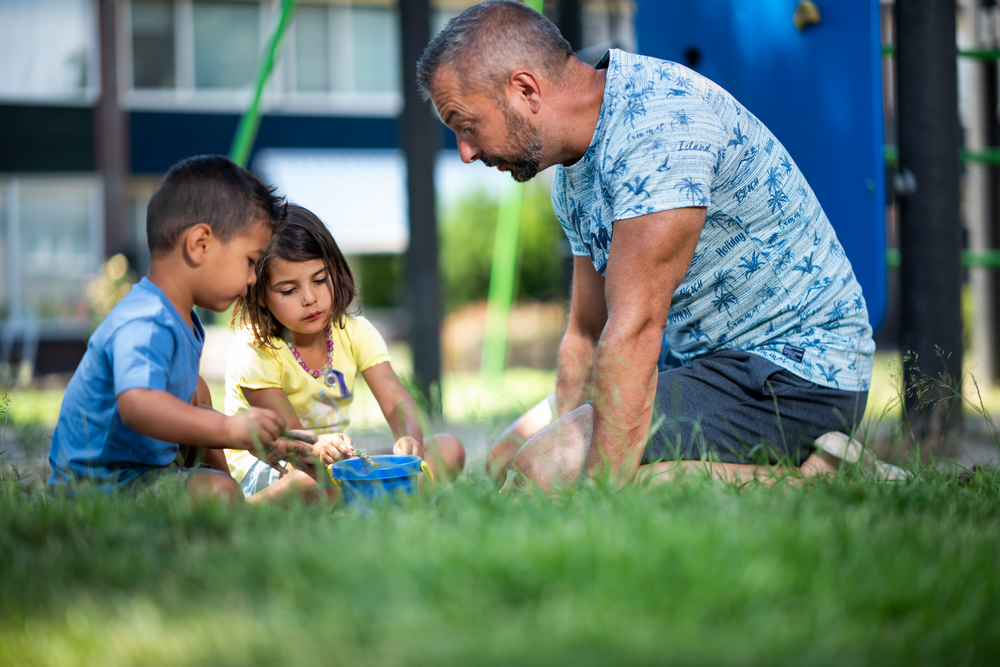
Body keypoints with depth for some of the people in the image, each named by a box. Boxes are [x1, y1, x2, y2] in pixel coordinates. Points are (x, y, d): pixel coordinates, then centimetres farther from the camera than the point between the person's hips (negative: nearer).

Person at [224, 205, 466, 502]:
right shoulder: (252, 352, -16)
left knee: (449, 449, -13)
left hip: (334, 461, 7)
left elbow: (397, 402, -10)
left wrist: (408, 437, -35)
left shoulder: (353, 332, 0)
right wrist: (318, 447, -47)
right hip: (263, 470, -7)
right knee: (315, 476, -43)